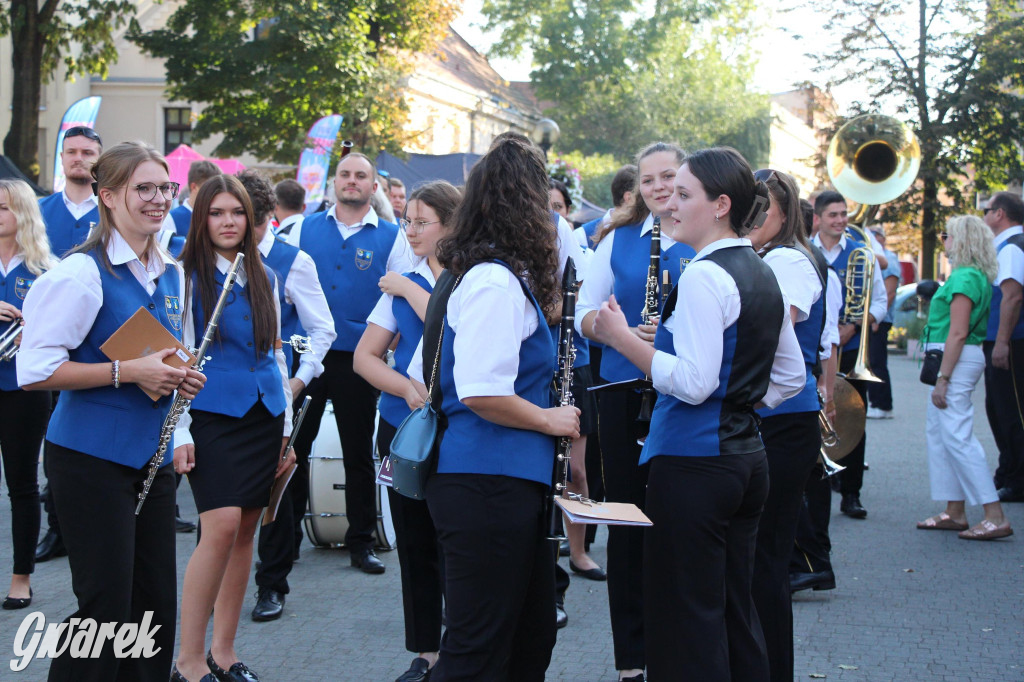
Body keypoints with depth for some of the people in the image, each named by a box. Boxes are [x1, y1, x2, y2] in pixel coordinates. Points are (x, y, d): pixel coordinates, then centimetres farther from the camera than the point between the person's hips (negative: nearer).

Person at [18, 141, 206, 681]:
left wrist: (180, 375, 3)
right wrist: (127, 371, -22)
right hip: (93, 458, -7)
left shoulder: (171, 275, 11)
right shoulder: (83, 272, -13)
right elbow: (34, 371, -19)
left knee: (156, 606, 9)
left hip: (151, 454, 7)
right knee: (106, 608, -4)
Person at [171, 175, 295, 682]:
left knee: (245, 531, 5)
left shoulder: (264, 278, 14)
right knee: (222, 527, -16)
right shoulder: (187, 276, -2)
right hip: (212, 416, -5)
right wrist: (180, 433, -11)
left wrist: (286, 427, 15)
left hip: (263, 418, 5)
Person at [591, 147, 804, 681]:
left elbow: (693, 382, -22)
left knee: (685, 616, -3)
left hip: (694, 462, -10)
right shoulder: (763, 275, 13)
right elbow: (790, 376, 20)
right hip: (746, 455, 10)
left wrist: (623, 339, -15)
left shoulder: (704, 276, -15)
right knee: (734, 608, 16)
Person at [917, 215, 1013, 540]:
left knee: (958, 437, -12)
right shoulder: (975, 276, 15)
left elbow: (958, 333, -21)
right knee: (938, 431, 14)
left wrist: (943, 378, -21)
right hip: (957, 358, 11)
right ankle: (955, 512, 19)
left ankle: (996, 517, -13)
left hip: (957, 360, -11)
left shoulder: (965, 278, -16)